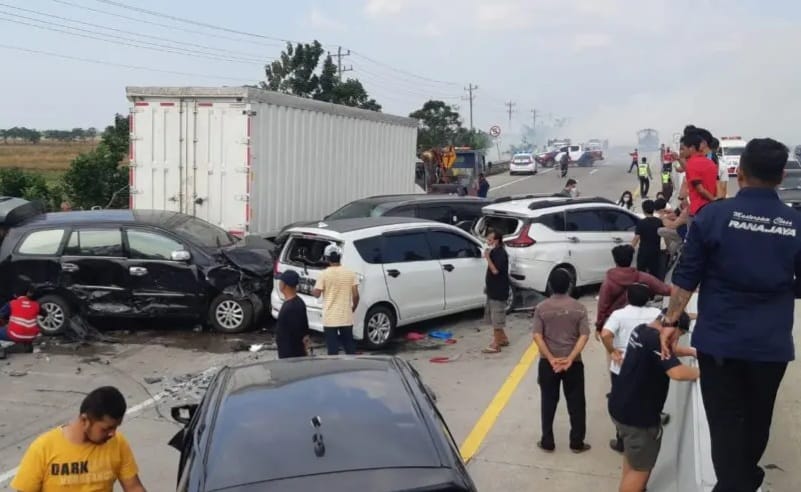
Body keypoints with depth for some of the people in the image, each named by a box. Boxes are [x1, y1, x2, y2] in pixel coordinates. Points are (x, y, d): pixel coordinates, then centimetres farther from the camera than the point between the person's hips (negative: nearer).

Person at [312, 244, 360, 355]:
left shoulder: (324, 274, -8)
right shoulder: (350, 273, 0)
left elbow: (317, 294, -5)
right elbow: (355, 295, -1)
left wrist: (312, 291, 18)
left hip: (330, 319, -3)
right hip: (346, 317, 3)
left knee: (333, 350, 3)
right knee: (350, 347, 16)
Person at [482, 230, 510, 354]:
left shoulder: (501, 253, -17)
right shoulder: (494, 252, 13)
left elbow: (495, 270, -25)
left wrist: (487, 257, -22)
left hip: (499, 291, -10)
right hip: (492, 290, 10)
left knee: (496, 319, -5)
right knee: (493, 318, 17)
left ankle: (496, 345, -1)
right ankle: (503, 338, 29)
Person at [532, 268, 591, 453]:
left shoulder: (541, 308, -6)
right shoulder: (579, 307, -6)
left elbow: (537, 336, -12)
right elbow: (584, 336, -13)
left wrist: (551, 359, -13)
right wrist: (570, 358, -15)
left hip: (548, 363, 0)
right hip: (573, 363, 0)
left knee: (548, 403, 12)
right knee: (576, 403, 12)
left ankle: (547, 443, 18)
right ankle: (577, 443, 19)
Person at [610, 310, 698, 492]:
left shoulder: (641, 330, 3)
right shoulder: (655, 340, -26)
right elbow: (677, 372, -37)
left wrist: (692, 352, 6)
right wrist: (701, 371, -18)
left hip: (623, 407, 10)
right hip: (637, 413, -10)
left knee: (633, 456, 28)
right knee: (640, 468, 6)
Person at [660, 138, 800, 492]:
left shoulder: (713, 215, -10)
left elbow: (686, 277, -8)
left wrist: (671, 321, 1)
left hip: (719, 339, -3)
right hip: (771, 343, 3)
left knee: (725, 422, 7)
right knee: (757, 420, 22)